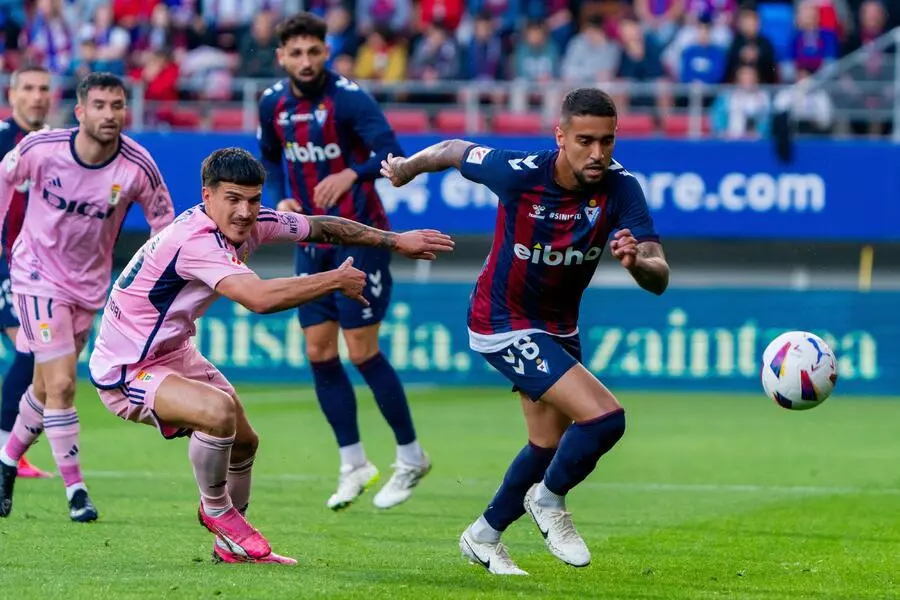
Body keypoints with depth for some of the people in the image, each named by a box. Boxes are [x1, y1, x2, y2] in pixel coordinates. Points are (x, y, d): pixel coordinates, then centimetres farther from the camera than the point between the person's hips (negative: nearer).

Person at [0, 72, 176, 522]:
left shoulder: (138, 168, -18)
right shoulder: (41, 148, -20)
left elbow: (164, 224, -5)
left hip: (89, 283, 3)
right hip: (38, 274, -3)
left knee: (46, 387, 12)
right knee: (60, 384, -14)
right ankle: (76, 491, -5)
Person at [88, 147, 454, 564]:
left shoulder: (251, 224, -6)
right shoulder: (195, 241, -33)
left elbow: (320, 228, 9)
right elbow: (259, 297, -45)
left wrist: (395, 241, 8)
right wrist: (337, 281, -33)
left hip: (174, 352, 10)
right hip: (124, 372, -10)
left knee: (242, 442, 17)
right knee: (219, 410, -32)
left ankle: (231, 546, 37)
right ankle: (218, 513, -6)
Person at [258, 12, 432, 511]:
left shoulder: (348, 98, -17)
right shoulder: (273, 104, 2)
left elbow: (391, 153, -26)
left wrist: (350, 175, -42)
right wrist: (281, 199, 3)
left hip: (360, 238, -6)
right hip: (313, 242, 6)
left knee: (361, 352, -6)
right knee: (319, 353, 3)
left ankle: (410, 457, 9)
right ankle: (353, 464, 14)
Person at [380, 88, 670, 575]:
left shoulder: (619, 187, -20)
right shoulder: (519, 173, -28)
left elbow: (659, 278, -27)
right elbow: (454, 150, -7)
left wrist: (637, 262, -51)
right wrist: (407, 168, 12)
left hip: (558, 325, 6)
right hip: (504, 325, -6)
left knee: (549, 444, 22)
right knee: (604, 418, -20)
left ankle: (484, 536, 45)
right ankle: (549, 501, 8)